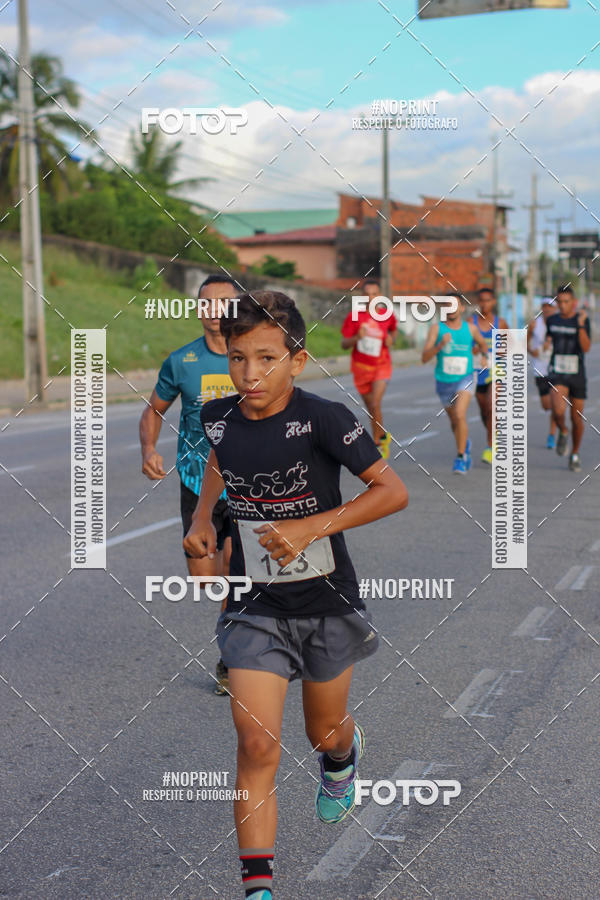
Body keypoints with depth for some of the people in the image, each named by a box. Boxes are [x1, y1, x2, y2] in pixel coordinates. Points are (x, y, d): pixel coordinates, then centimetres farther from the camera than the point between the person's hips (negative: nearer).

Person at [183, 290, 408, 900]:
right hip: (254, 608, 2)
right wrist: (202, 517, 4)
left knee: (324, 734, 20)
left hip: (327, 604, -1)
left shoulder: (322, 419, -19)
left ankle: (344, 754, 59)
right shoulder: (218, 418, -5)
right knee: (257, 745, -12)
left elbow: (392, 491, -14)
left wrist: (311, 528, -22)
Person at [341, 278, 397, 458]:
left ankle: (376, 444, -6)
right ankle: (383, 435, 36)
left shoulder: (388, 315, -3)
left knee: (375, 404, -19)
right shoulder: (354, 317, -7)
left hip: (381, 365, -2)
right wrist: (357, 337, -26)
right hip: (361, 367, 2)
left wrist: (391, 340, -3)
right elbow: (344, 344, -6)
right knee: (371, 407, 12)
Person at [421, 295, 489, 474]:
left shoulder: (471, 328, -3)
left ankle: (460, 457, -15)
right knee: (454, 421, 16)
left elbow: (483, 344, 19)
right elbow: (424, 358, -15)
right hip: (444, 382, 2)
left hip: (464, 379, -2)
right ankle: (465, 444, 47)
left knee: (460, 415, -24)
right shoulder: (436, 328, -7)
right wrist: (440, 345, -29)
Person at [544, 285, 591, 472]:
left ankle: (575, 455, 28)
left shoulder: (582, 319, -8)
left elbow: (586, 348, -19)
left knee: (577, 418, 7)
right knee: (558, 410, -24)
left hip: (577, 375, -1)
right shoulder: (552, 320, 2)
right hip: (557, 375, 1)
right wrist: (546, 343, 0)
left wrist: (581, 325, -31)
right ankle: (563, 432, 9)